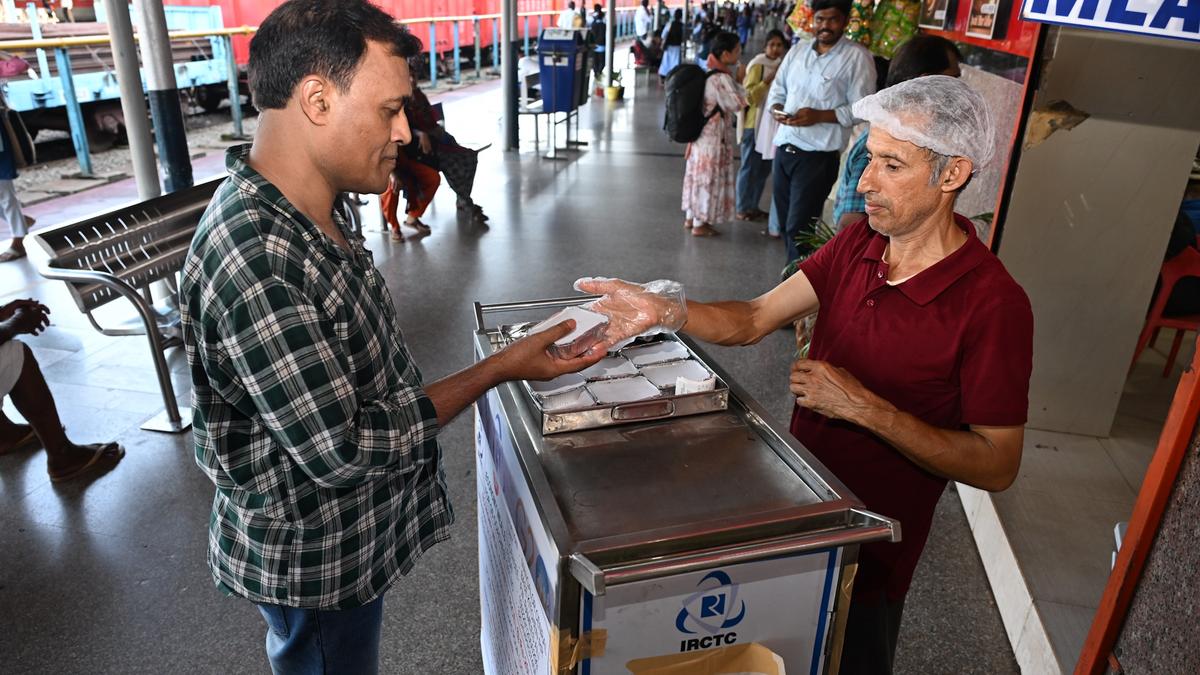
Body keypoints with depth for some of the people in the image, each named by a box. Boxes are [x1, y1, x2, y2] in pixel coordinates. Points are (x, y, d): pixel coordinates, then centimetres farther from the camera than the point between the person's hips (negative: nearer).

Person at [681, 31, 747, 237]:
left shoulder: (709, 73, 8)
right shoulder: (721, 78, -21)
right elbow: (738, 103, -20)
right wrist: (739, 82, -11)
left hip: (701, 133, 9)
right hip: (715, 135, -9)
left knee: (698, 174, 16)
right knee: (710, 177, 0)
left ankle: (691, 217, 27)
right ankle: (700, 224, 8)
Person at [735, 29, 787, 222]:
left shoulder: (782, 66, 12)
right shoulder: (758, 66, -10)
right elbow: (749, 96, -18)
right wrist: (767, 80, -24)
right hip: (754, 123, -7)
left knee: (764, 167, 12)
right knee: (750, 167, -2)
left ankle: (753, 206, 23)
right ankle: (742, 209, 7)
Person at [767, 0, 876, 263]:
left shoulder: (858, 57, -5)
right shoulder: (798, 50, 13)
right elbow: (777, 91, 18)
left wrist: (819, 116, -21)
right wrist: (777, 110, -4)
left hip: (818, 157, -6)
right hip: (783, 149, 6)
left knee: (799, 228, -8)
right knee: (786, 223, 12)